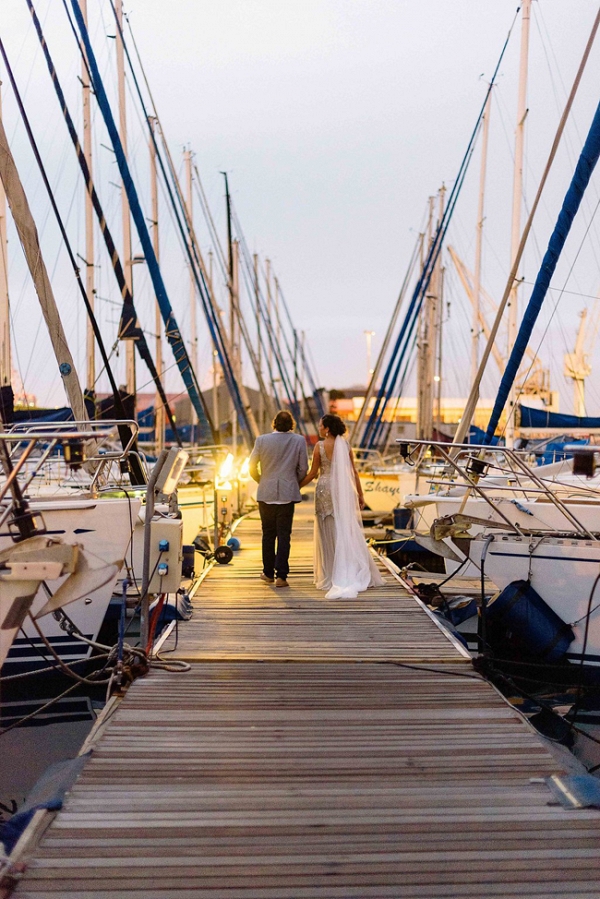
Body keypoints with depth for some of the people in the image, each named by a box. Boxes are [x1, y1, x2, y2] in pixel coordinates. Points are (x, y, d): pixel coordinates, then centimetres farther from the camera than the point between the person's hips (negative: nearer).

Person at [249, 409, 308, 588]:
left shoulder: (262, 440, -4)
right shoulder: (299, 441, -4)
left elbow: (252, 467, 0)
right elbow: (303, 469, -2)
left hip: (266, 493, 1)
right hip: (287, 493, -1)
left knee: (268, 534, 13)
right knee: (284, 535, 2)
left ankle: (268, 573, 21)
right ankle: (281, 576, -2)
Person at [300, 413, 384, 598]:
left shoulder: (320, 446, -7)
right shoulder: (345, 444, 3)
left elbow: (313, 473, -4)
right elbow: (354, 472, 4)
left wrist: (297, 486, 10)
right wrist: (360, 494, 10)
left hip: (326, 491, -3)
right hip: (345, 492, 3)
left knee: (329, 534, 5)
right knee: (349, 533, 9)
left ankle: (330, 576, 9)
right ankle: (357, 574, 12)